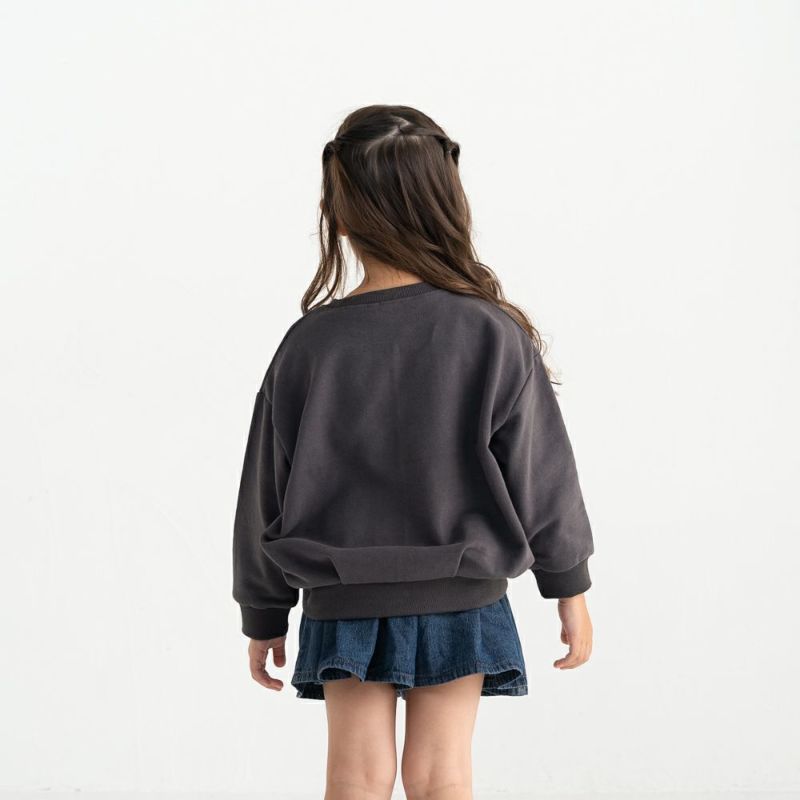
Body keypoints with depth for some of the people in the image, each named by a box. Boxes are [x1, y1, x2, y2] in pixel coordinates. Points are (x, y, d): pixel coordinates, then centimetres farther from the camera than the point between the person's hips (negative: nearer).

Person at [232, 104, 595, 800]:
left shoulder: (309, 343, -8)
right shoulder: (494, 335, -10)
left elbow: (267, 494, -1)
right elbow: (541, 475, -4)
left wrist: (265, 616, 12)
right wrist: (571, 591, 9)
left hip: (343, 603, 1)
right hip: (457, 598, 0)